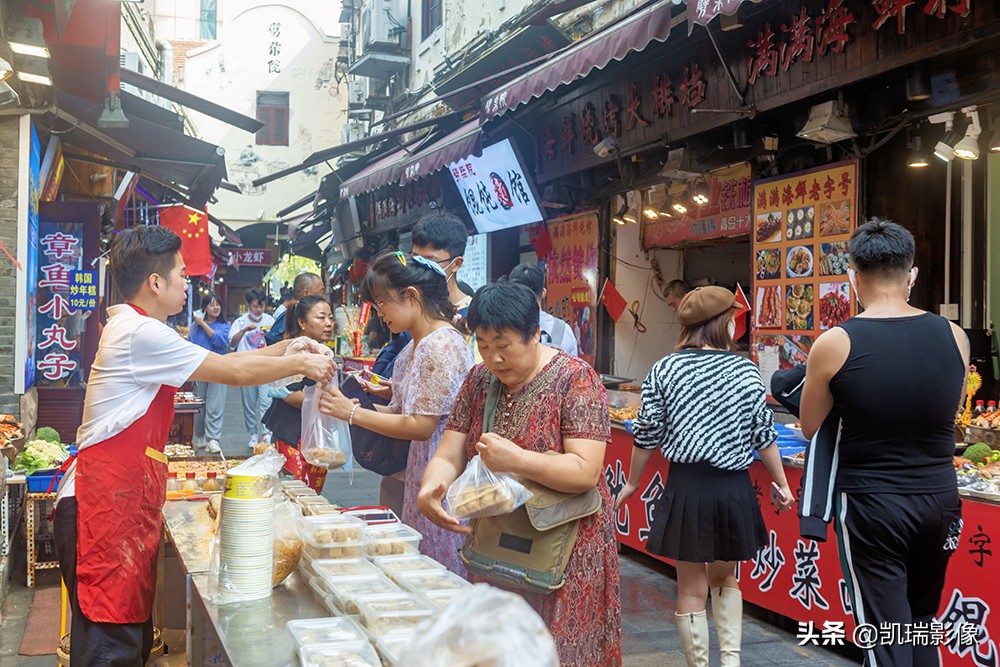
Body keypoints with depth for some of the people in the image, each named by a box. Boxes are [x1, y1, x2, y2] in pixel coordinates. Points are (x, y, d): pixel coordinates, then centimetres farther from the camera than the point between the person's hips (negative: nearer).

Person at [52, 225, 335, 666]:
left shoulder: (130, 327, 18)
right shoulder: (141, 333, -14)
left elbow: (217, 363, 22)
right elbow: (234, 372, -10)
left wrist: (284, 349, 20)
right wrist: (300, 364, 4)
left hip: (124, 498, 10)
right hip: (107, 501, -10)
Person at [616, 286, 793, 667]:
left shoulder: (664, 370, -4)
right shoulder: (746, 371, -2)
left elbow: (647, 435, -1)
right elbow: (764, 435, 1)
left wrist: (632, 483, 12)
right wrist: (782, 484, 13)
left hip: (686, 487, -1)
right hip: (734, 488, 2)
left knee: (691, 587, 10)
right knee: (724, 576, 24)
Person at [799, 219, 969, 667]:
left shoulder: (834, 344, -13)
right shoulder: (953, 337, -2)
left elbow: (810, 428, 0)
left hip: (870, 505, -4)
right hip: (939, 499, 4)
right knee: (922, 625, 22)